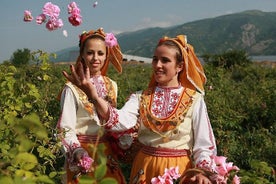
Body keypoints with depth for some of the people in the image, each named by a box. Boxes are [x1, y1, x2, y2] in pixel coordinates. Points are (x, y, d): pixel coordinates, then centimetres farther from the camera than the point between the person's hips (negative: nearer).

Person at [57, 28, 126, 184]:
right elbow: (66, 128, -13)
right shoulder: (73, 88, -13)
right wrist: (76, 151, -27)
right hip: (83, 150, -5)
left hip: (106, 149, 5)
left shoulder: (111, 85, 3)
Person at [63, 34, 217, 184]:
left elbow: (205, 144, -4)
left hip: (179, 168, -2)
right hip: (145, 167, 2)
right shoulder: (141, 97, -1)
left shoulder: (194, 100, -6)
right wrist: (93, 95, -37)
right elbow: (121, 121, -22)